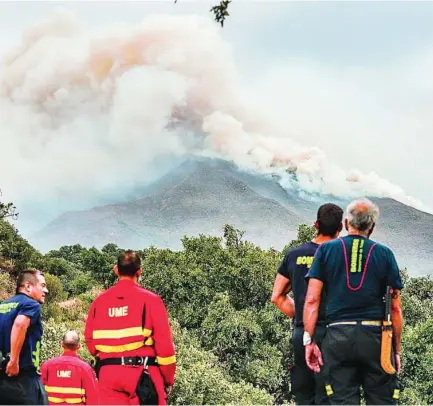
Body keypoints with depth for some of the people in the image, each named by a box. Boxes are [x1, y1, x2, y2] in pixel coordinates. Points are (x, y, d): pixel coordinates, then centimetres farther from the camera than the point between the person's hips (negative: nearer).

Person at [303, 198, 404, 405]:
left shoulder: (326, 250, 8)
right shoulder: (384, 254, 7)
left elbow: (312, 300, 0)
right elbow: (395, 308, 5)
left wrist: (309, 340, 2)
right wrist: (397, 349, 11)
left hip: (338, 336, 0)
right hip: (375, 335, 0)